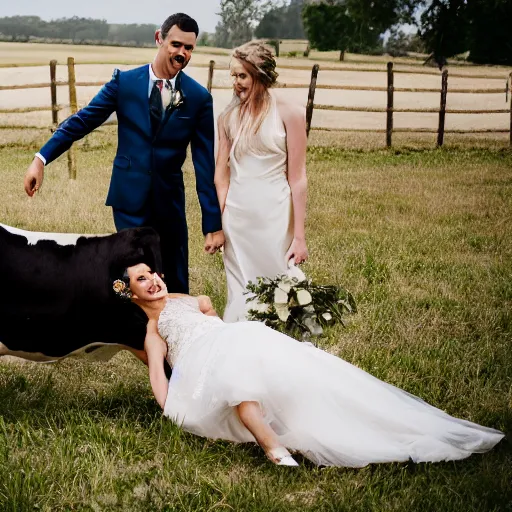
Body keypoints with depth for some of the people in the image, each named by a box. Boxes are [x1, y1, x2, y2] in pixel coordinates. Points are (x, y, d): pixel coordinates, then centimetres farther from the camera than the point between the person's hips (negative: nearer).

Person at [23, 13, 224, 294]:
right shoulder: (124, 81, -4)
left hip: (170, 200, 1)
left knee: (176, 282, 11)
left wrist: (213, 223, -7)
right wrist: (41, 158, -12)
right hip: (129, 198, -1)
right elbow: (82, 120, -2)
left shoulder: (199, 97, -3)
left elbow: (205, 163, -5)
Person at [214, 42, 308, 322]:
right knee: (238, 295, 9)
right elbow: (221, 174, 9)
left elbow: (297, 178, -6)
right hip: (236, 215, 3)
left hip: (274, 216, -3)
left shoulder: (289, 114, -5)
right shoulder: (228, 117, 7)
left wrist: (299, 236, -8)